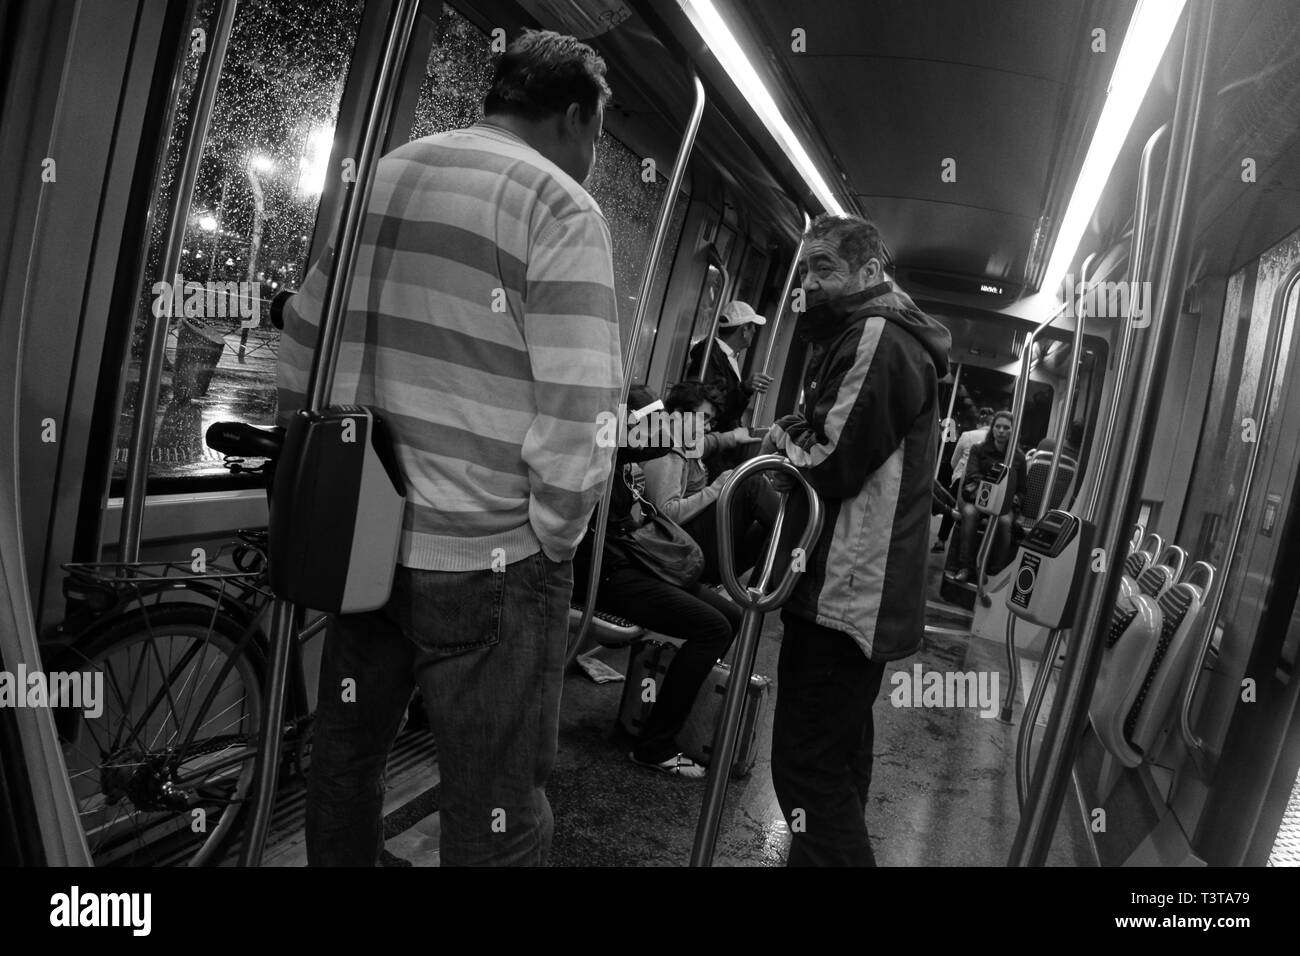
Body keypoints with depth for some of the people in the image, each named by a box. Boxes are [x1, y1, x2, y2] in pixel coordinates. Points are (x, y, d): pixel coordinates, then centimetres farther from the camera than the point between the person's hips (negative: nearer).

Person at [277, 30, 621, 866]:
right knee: (495, 815, 7)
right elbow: (579, 417, -20)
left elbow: (301, 339, 12)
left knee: (347, 752, 24)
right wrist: (552, 540, -5)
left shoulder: (379, 177, 10)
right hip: (486, 558, -7)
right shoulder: (559, 206, -11)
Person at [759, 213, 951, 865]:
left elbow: (829, 463, -20)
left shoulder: (877, 336, -13)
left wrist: (784, 441, -1)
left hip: (843, 593, -11)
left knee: (810, 770, -7)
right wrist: (795, 438, 2)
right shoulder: (870, 335, 21)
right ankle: (838, 852, 35)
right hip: (862, 593, 11)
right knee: (838, 759, 21)